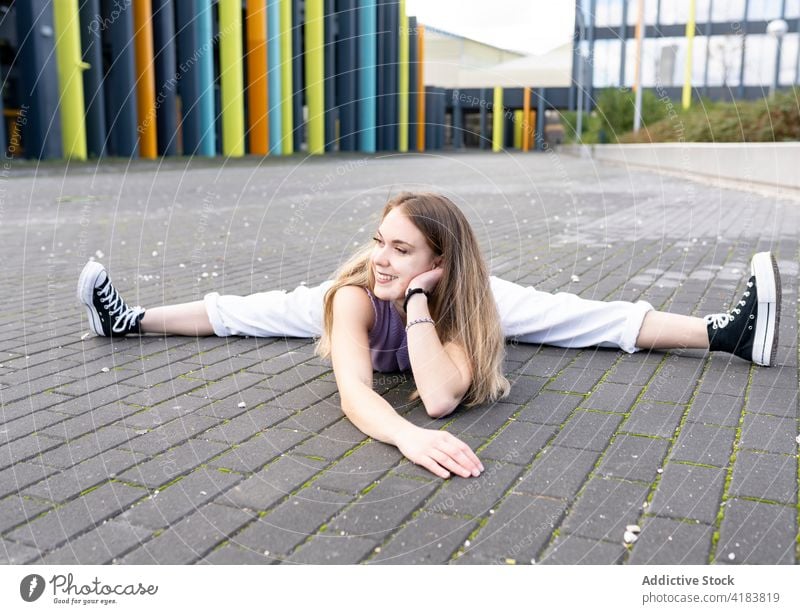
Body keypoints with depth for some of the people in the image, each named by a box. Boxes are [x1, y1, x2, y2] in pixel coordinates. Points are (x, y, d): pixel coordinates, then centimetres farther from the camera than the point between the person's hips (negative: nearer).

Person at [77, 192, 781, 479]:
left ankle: (726, 332, -5)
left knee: (576, 316, -10)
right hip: (373, 310, 1)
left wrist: (418, 296, -58)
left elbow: (441, 398, -55)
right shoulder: (356, 290, -43)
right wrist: (410, 438, -75)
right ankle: (132, 318, 23)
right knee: (256, 312, 4)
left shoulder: (466, 295, -42)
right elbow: (354, 391, -56)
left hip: (452, 302, 0)